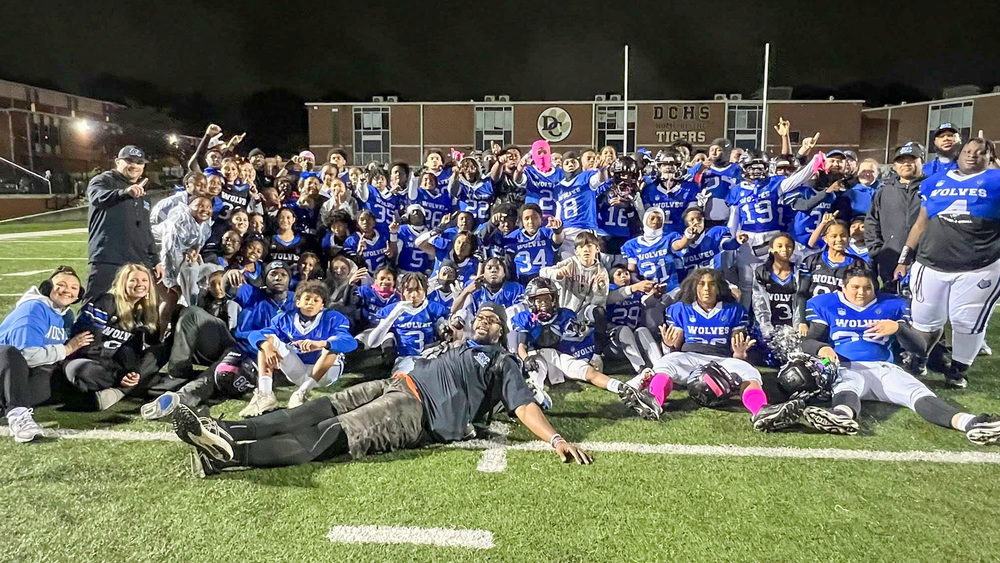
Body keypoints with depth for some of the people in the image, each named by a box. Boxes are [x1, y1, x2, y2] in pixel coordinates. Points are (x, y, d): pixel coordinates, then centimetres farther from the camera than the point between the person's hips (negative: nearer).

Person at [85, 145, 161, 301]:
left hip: (140, 264, 6)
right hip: (107, 262, -6)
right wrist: (125, 192, -41)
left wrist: (155, 261, 22)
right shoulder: (103, 180, 4)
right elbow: (98, 197, -21)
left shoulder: (142, 194, 25)